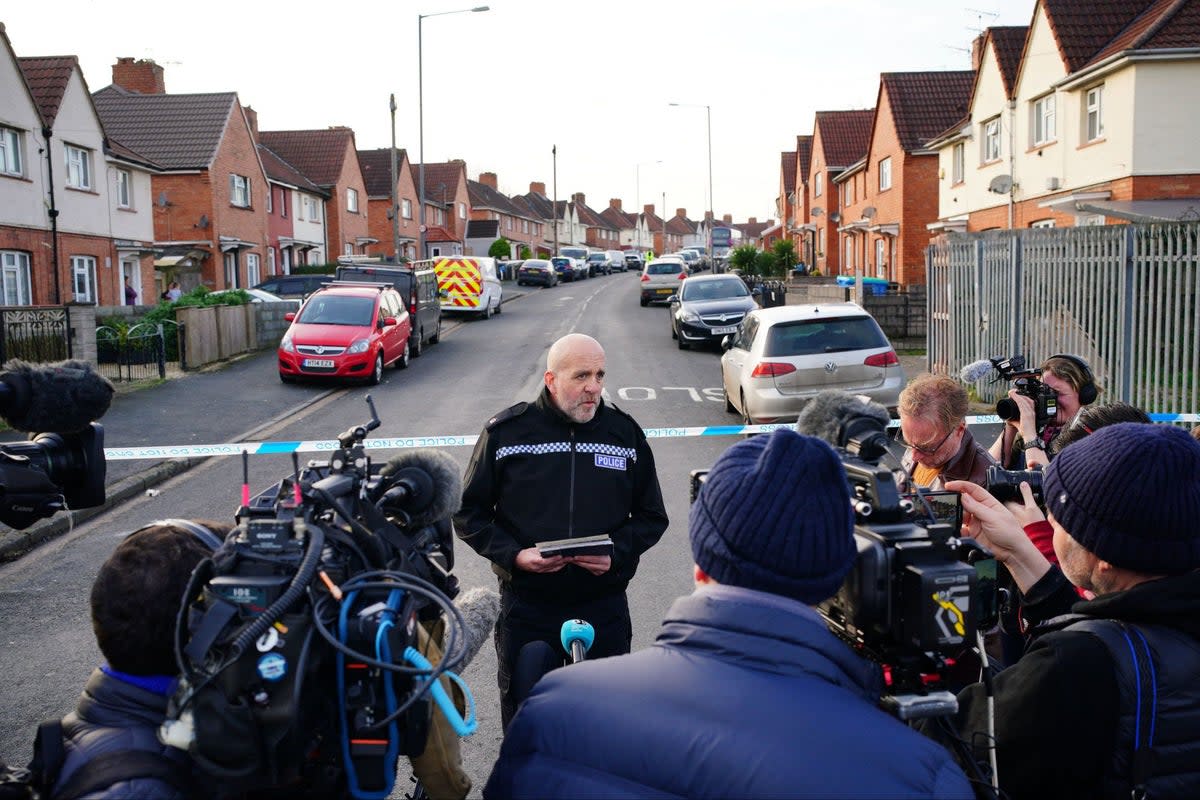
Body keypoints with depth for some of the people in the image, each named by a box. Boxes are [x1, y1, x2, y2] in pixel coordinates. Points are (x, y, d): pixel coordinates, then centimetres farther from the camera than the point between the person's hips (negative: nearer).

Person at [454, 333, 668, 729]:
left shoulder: (625, 432, 3)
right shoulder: (506, 431, -3)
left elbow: (652, 516, 9)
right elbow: (470, 513, 2)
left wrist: (617, 554, -9)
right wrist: (513, 555, -13)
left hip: (604, 605, 1)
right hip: (525, 604, -1)